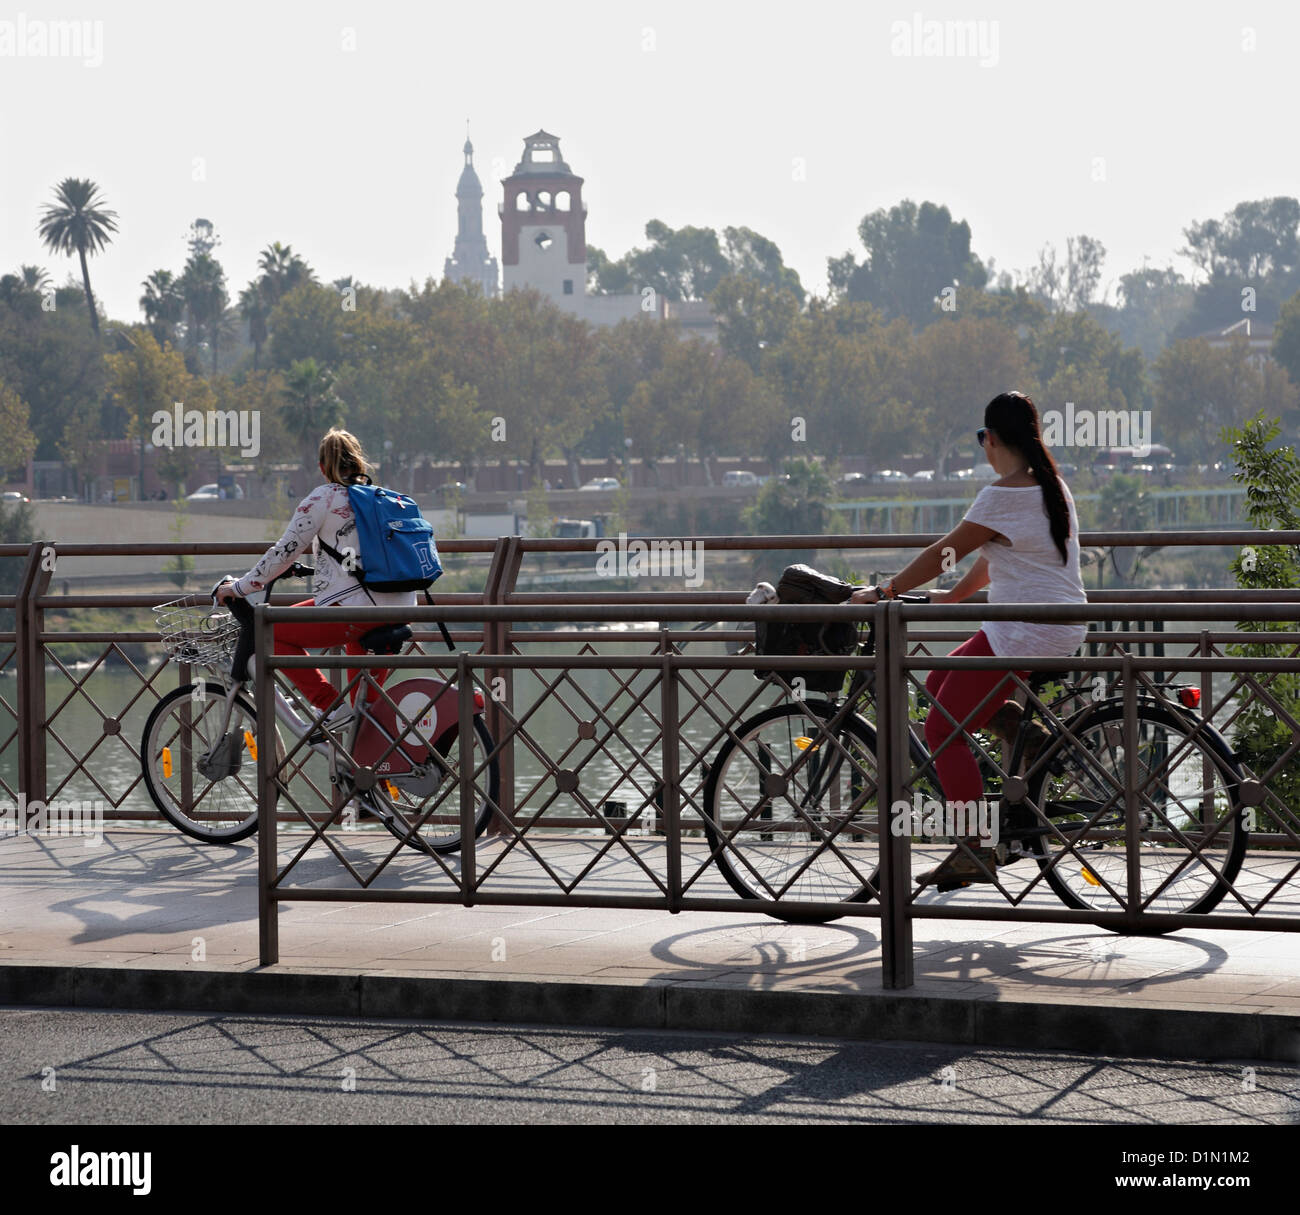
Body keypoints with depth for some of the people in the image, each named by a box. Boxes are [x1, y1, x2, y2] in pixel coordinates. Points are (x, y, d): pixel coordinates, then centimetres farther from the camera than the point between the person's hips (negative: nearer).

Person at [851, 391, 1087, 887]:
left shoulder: (1005, 494, -16)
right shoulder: (1052, 486, 13)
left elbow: (944, 553, -11)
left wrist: (887, 591, 0)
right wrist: (953, 596, 31)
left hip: (1023, 634, -9)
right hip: (1062, 632, 9)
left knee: (945, 730, -3)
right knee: (940, 683, 21)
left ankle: (974, 851, -4)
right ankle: (1027, 734, 7)